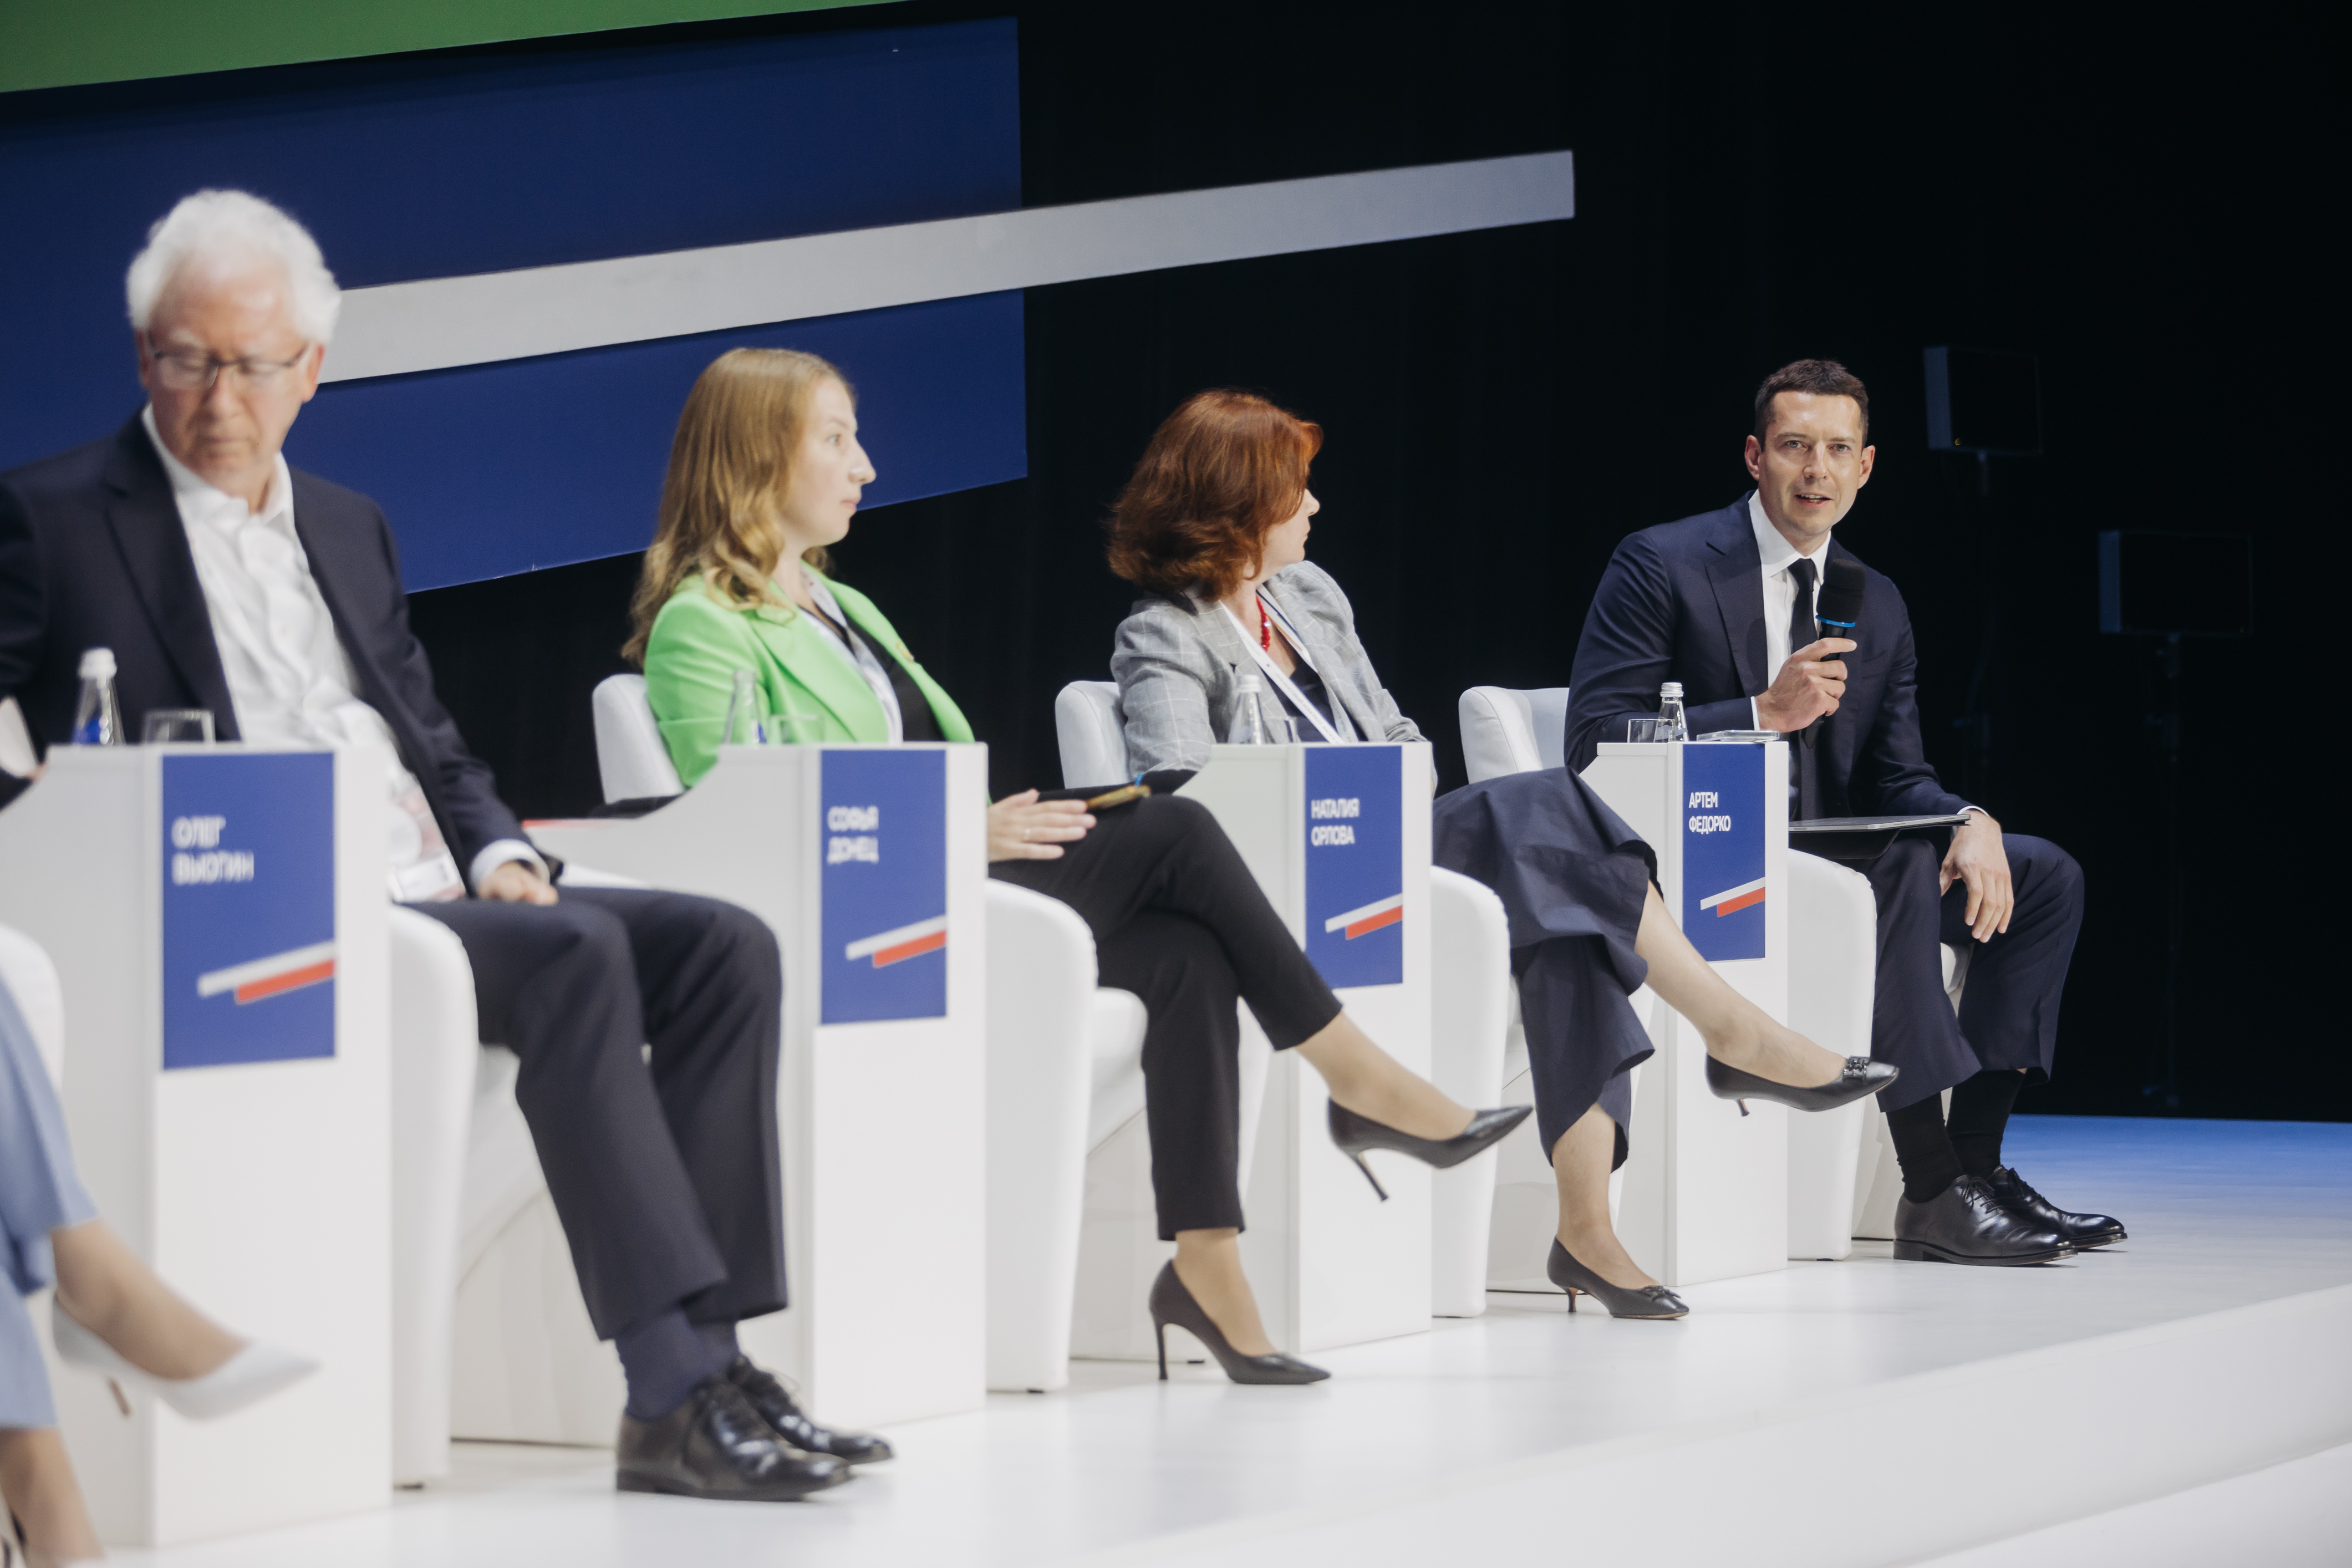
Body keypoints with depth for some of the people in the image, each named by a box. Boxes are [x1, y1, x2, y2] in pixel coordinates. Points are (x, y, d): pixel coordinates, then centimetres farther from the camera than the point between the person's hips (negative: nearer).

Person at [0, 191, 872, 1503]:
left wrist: (499, 852, 6)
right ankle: (677, 1390, -34)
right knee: (578, 952, -31)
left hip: (433, 894, 7)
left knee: (727, 947, -15)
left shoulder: (351, 528, 24)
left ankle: (715, 1356, -22)